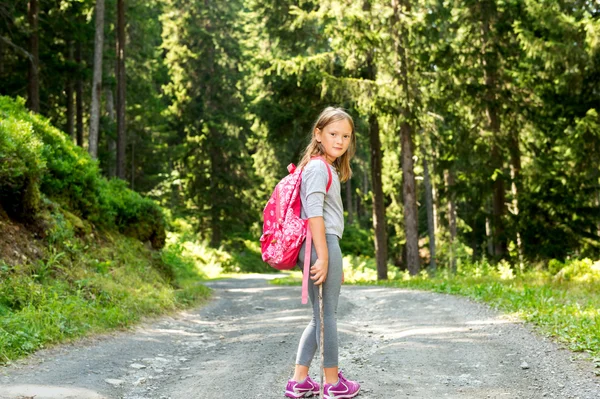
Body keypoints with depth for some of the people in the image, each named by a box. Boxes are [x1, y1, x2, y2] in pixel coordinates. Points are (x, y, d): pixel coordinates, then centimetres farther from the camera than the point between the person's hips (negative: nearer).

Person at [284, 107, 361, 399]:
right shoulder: (318, 167, -10)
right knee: (328, 314, -1)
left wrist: (335, 262, 24)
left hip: (322, 246, 10)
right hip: (323, 243, -10)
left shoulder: (328, 169, 21)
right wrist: (324, 256, -23)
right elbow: (314, 213, -19)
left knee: (319, 317, 12)